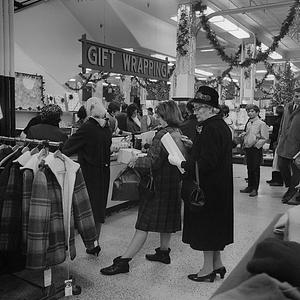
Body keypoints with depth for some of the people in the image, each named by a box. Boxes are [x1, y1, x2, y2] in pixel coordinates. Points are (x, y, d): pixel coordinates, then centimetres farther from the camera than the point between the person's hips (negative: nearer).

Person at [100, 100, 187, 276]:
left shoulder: (163, 134, -18)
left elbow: (152, 162, -22)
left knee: (144, 225, -6)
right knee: (167, 220, 20)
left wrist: (136, 161, -4)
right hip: (174, 183, 9)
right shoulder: (181, 134, 7)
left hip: (159, 184, -8)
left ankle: (124, 261, 0)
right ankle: (164, 252, 33)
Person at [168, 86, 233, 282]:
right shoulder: (222, 125, 9)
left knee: (205, 225, 4)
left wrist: (180, 163, -19)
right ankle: (217, 264, 32)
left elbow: (206, 163, -26)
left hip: (208, 187, -10)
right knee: (215, 225, 19)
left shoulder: (210, 129, -22)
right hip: (220, 186, 10)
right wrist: (193, 143, 15)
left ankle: (208, 269, 18)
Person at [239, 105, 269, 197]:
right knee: (249, 168, 13)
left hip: (256, 149, -7)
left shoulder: (261, 123, -9)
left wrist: (257, 143, -18)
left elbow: (265, 138, -10)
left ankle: (255, 189, 7)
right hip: (247, 148, 7)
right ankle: (250, 186, 24)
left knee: (255, 169, -1)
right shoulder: (248, 122, 12)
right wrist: (243, 135, 6)